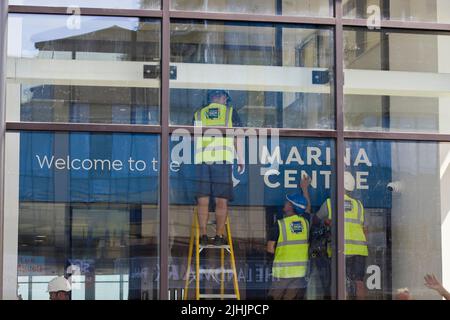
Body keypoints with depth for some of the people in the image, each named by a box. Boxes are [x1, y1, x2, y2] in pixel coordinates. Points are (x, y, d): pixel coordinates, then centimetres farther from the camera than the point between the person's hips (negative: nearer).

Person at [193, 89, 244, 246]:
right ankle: (219, 235, -2)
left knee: (203, 200, 4)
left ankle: (203, 234, 0)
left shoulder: (198, 114, 17)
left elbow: (193, 139, 18)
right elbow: (237, 138, 7)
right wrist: (241, 161, 10)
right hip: (223, 158, -2)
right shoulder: (230, 112, 11)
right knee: (221, 200, 0)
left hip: (201, 159, 2)